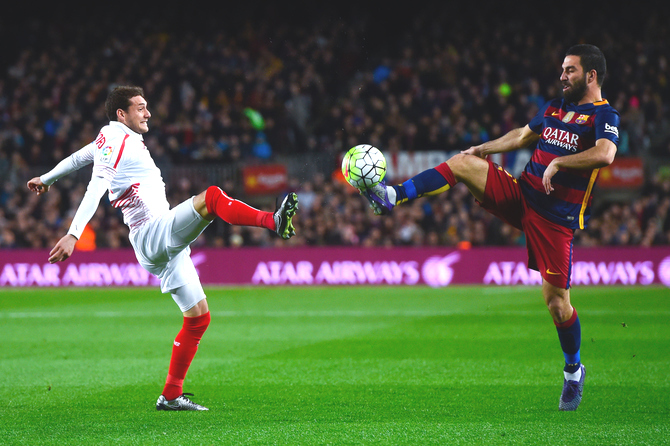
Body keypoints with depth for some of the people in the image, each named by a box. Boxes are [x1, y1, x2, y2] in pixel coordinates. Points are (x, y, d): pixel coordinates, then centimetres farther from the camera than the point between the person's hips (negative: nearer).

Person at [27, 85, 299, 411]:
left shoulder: (109, 140, 23)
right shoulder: (116, 140, -5)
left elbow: (76, 158, 41)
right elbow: (96, 189, -18)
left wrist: (46, 179, 58)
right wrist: (73, 234, -29)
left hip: (165, 247, 10)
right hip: (154, 232, -10)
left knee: (198, 316, 7)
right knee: (211, 197, -30)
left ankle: (171, 396, 9)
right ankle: (274, 222, -53)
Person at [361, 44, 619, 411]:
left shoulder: (603, 115, -9)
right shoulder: (554, 108, 15)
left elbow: (605, 154, -29)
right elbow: (523, 135, 33)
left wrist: (558, 163, -27)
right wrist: (484, 148, 30)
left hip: (555, 218, -6)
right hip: (519, 194, 6)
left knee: (556, 300, -5)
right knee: (463, 162, -12)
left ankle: (573, 370, 18)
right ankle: (392, 197, -15)